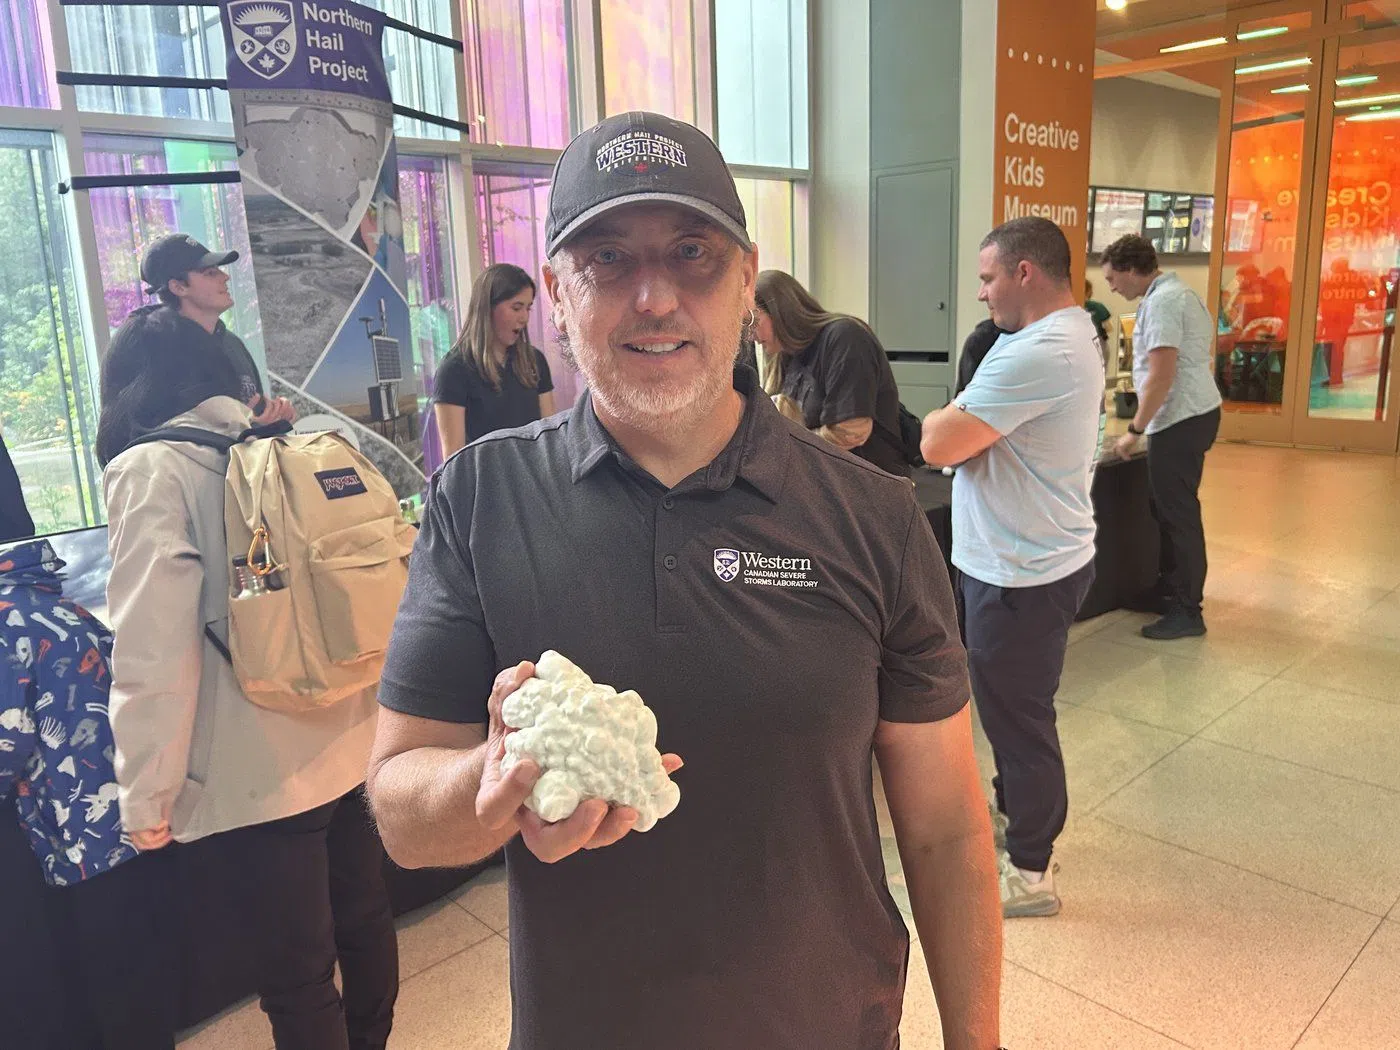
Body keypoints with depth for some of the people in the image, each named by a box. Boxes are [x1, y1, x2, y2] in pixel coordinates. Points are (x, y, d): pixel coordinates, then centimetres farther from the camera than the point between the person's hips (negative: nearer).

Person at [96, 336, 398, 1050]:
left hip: (256, 778, -6)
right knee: (363, 923, 23)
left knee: (297, 978, 10)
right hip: (351, 744, 6)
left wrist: (145, 798, -8)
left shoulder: (150, 470, -8)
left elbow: (153, 655, -16)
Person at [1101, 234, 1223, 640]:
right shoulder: (1180, 293, 15)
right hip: (1196, 412, 10)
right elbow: (1208, 348, 25)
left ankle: (1187, 611, 4)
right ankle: (1173, 585, 32)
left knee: (1178, 515, -3)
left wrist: (1134, 431, -17)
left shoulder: (1161, 302, -18)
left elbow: (1161, 377, -23)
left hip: (1179, 420, -10)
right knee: (1171, 508, 19)